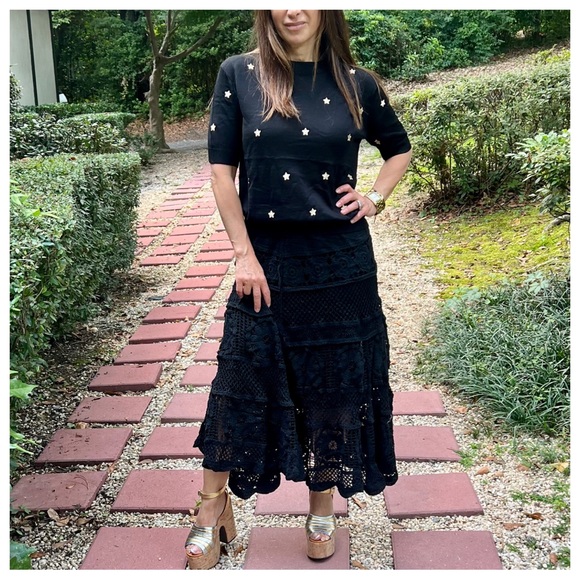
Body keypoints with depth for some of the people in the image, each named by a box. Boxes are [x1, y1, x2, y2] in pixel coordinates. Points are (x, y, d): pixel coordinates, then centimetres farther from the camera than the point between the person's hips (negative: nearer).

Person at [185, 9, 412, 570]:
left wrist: (374, 196, 1)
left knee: (335, 383, 11)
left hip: (340, 262, 2)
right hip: (265, 257, -1)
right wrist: (245, 255, -8)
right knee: (241, 380, 6)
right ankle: (214, 503, 29)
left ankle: (322, 507, 33)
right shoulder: (239, 74, -2)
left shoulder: (357, 83, 2)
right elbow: (222, 171, -4)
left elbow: (399, 149, 18)